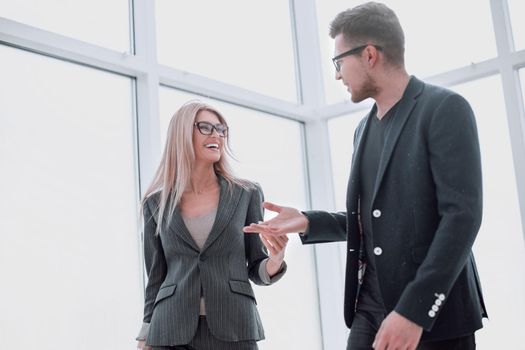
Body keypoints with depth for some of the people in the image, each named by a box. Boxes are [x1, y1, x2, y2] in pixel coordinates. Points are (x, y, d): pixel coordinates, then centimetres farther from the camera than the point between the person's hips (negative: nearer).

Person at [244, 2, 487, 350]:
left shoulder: (445, 109, -8)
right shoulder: (365, 129, 15)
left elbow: (462, 216, -16)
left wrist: (414, 309, -21)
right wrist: (308, 222, 4)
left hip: (434, 314, -6)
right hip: (370, 310, 6)